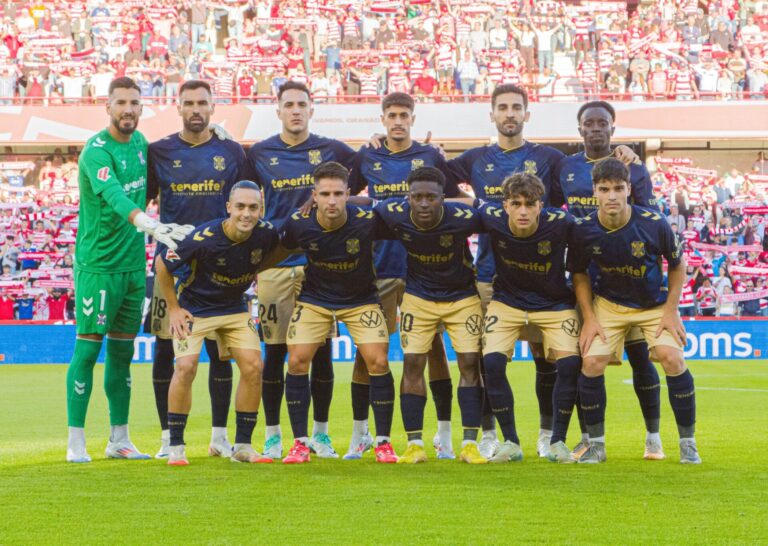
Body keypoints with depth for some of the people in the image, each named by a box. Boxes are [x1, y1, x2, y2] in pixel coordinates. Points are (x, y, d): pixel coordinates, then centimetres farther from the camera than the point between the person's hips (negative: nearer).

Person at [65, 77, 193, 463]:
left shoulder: (140, 142, 8)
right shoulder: (97, 151, -16)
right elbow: (115, 197, -35)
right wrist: (151, 225, -48)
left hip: (134, 263, 7)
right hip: (97, 264, -7)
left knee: (122, 351, 11)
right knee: (88, 348, -5)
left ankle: (119, 439, 18)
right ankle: (76, 442, 0)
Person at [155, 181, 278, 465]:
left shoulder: (266, 233, -18)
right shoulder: (203, 238, -29)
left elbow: (271, 257, 10)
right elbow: (162, 265, -13)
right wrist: (173, 308, -9)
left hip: (235, 308, 4)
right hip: (194, 308, -4)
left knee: (253, 366, -7)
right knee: (186, 367, -18)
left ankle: (242, 446, 5)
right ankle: (175, 447, -5)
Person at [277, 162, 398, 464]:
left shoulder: (367, 221, -26)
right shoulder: (297, 224, -21)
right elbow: (279, 249, 2)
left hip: (361, 299, -1)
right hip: (314, 298, 1)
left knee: (378, 362, -13)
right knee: (297, 362, -9)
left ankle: (383, 442, 2)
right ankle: (300, 443, 4)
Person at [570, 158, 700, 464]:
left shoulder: (654, 224, -23)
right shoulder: (583, 231, -19)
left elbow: (677, 264, -5)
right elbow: (579, 274, 0)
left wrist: (671, 311, -9)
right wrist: (589, 318, -7)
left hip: (655, 304, -1)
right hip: (608, 303, 1)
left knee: (672, 359, -20)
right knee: (591, 362, -16)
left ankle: (687, 443, -4)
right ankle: (596, 444, 1)